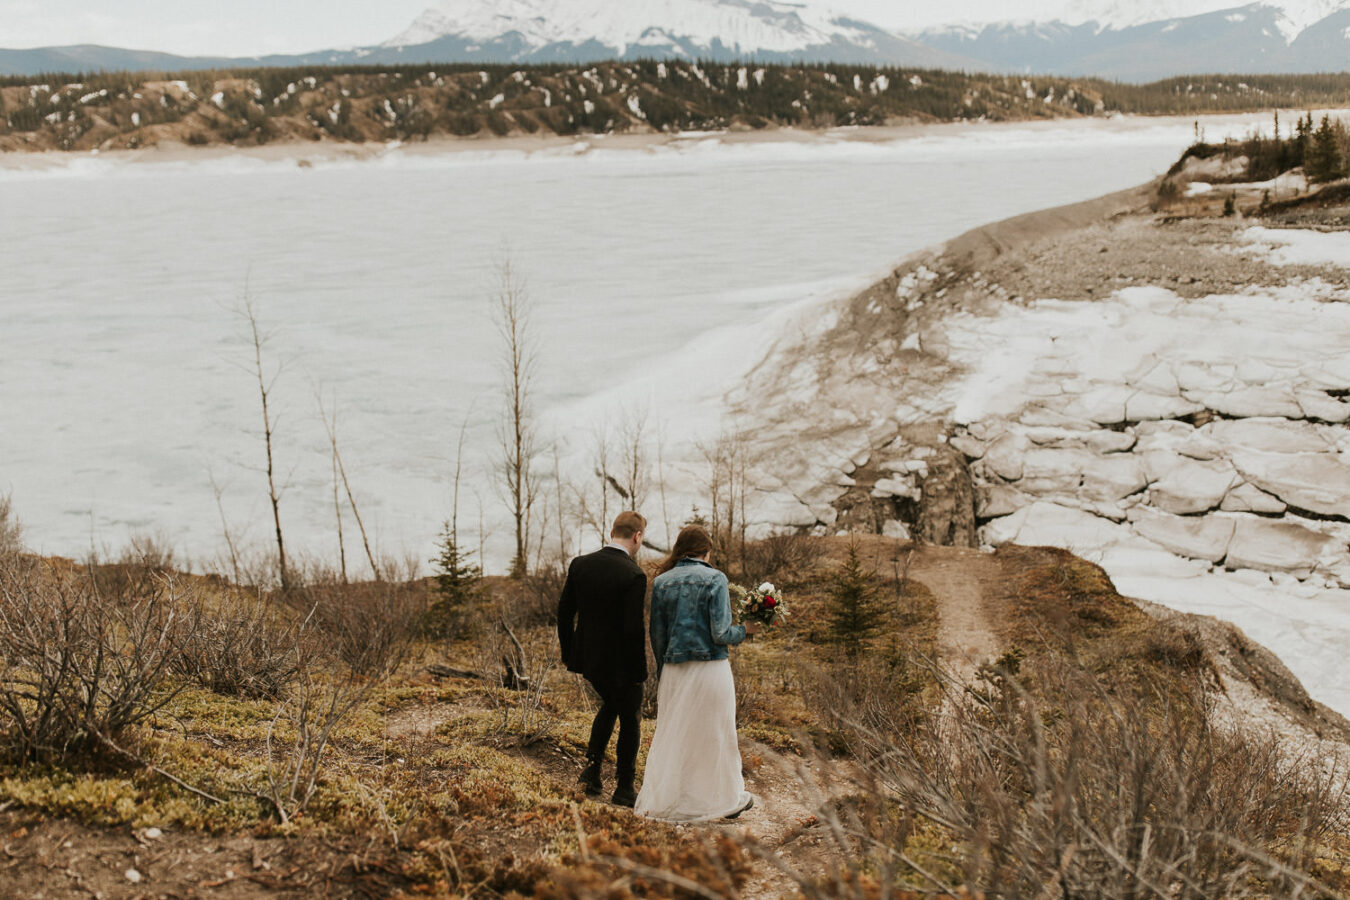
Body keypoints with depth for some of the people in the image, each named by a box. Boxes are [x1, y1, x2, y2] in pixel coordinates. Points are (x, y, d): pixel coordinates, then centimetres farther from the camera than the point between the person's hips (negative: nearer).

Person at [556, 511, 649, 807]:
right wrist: (639, 670, -10)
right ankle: (624, 788, 21)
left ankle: (592, 768, 19)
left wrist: (568, 653, 14)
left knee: (610, 704, 29)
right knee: (630, 720, 14)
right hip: (621, 662, -6)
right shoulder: (634, 575, -21)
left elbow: (564, 612, 3)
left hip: (587, 657, 6)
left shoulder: (580, 564, -3)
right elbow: (634, 628, -22)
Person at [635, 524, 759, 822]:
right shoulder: (714, 579, -8)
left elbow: (657, 635, 8)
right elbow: (720, 633, -13)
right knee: (716, 733, 9)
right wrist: (745, 629, 7)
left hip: (674, 671, 4)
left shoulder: (661, 582, 5)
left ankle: (663, 800, 14)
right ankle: (728, 798, 22)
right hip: (710, 667, -3)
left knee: (671, 735, 12)